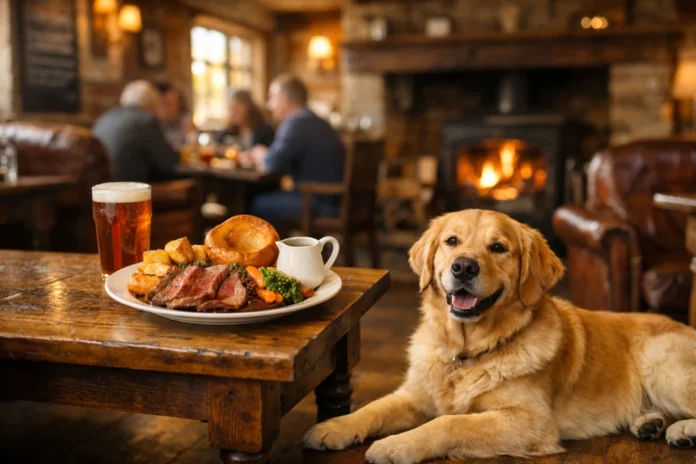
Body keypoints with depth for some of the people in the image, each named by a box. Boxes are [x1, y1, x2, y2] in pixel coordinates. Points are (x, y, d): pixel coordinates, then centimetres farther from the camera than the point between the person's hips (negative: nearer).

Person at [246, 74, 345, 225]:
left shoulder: (296, 123, -16)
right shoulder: (316, 121, 16)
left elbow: (273, 164, -19)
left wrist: (261, 156, 3)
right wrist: (263, 157, 16)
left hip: (319, 204, -10)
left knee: (259, 205, -2)